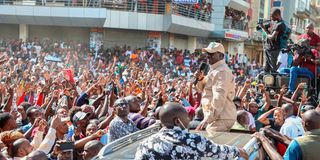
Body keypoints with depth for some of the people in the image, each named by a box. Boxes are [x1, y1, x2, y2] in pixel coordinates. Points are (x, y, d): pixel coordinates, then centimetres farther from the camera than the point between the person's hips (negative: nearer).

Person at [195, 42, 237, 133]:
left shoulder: (221, 71, -15)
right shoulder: (214, 70, 16)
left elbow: (219, 99, -25)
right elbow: (205, 89, 24)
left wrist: (207, 119, -29)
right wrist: (201, 79, 3)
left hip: (221, 118, -10)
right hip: (219, 116, 10)